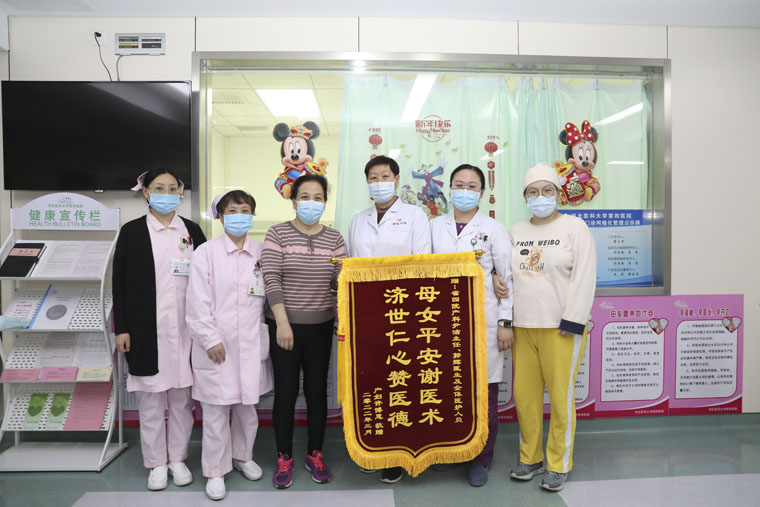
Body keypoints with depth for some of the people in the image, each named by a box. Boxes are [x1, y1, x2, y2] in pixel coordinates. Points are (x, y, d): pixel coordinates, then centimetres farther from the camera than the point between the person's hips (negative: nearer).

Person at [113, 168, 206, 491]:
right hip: (147, 328, -1)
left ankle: (178, 458, 25)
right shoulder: (132, 231, 2)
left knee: (182, 397, 9)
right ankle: (156, 463, 23)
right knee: (150, 399, 7)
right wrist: (121, 329, -3)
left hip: (185, 328, 2)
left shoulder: (192, 231, 7)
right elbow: (120, 282, 1)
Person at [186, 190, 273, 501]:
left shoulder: (261, 253, 4)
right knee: (216, 411, 5)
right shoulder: (206, 253, -3)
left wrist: (264, 336, 1)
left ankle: (242, 455, 37)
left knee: (247, 406, 15)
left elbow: (266, 297, 7)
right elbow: (198, 302, -6)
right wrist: (210, 339, -10)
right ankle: (216, 471, 23)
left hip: (251, 344, 3)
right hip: (216, 346, -3)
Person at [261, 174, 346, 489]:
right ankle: (284, 458, 23)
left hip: (320, 326, 3)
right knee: (286, 391, 5)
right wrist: (282, 323, -16)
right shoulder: (277, 234, -4)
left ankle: (315, 455, 28)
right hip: (285, 326, -2)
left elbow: (342, 280, 0)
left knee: (317, 390, 10)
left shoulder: (334, 238, 4)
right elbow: (271, 279, -10)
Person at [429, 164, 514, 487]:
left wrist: (505, 323, -3)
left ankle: (481, 459, 22)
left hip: (482, 320, -2)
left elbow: (507, 278, 2)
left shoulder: (493, 229, 3)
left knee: (483, 391, 4)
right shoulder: (435, 226, 11)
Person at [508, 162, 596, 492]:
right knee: (524, 394, 10)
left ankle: (558, 464, 20)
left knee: (560, 395, 4)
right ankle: (529, 458, 27)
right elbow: (507, 274, 12)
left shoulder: (574, 227, -1)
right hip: (522, 327, 4)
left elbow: (584, 278, -8)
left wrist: (571, 323, -14)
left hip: (560, 328, -4)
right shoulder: (516, 232, 12)